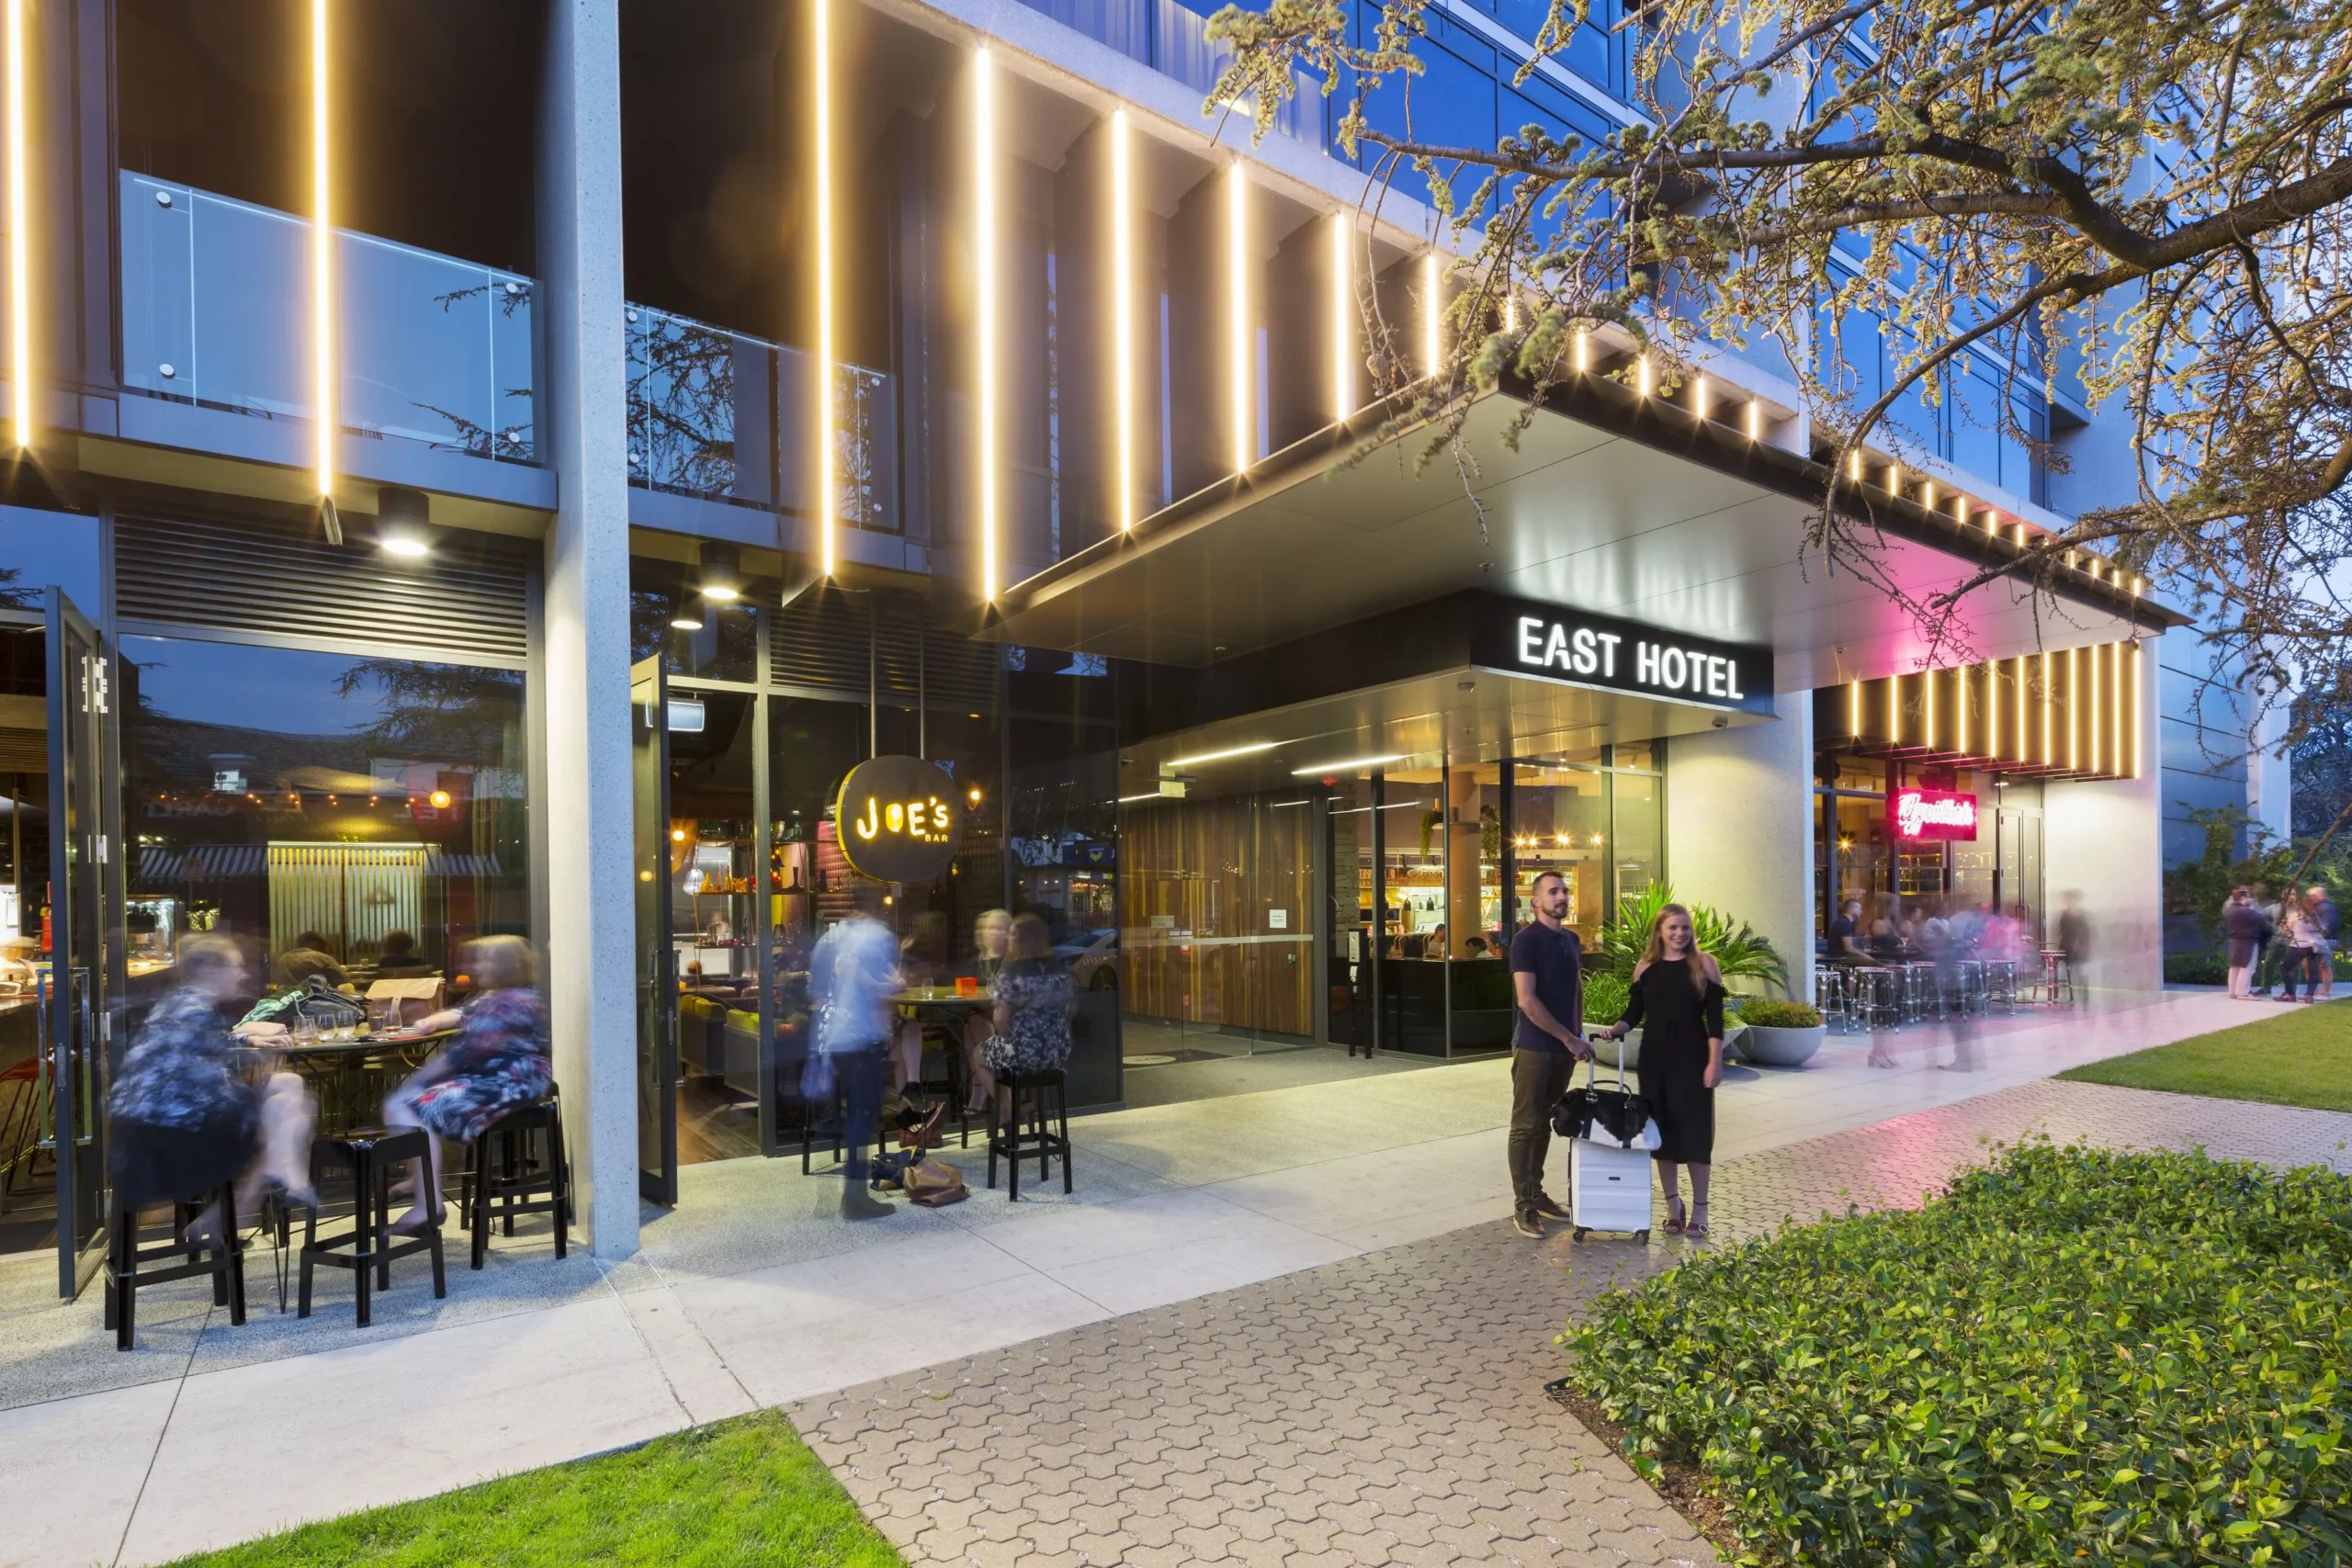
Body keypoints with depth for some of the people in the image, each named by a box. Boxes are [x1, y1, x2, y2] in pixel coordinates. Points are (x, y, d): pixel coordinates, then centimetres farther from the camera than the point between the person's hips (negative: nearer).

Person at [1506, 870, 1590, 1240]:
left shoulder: (1572, 940, 11)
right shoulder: (1526, 941, -13)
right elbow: (1526, 1000, -20)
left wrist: (1577, 1036, 12)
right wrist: (1569, 1037, -18)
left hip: (1563, 1048, 7)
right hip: (1533, 1047, -7)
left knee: (1545, 1123, 15)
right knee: (1525, 1126, -1)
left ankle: (1536, 1192, 25)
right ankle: (1522, 1205, 5)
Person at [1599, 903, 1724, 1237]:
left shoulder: (1704, 965, -2)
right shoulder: (1646, 967, 5)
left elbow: (1715, 1019, -5)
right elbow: (1634, 1012, 9)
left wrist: (1715, 1062, -11)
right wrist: (1615, 1028, -10)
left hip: (1692, 1057, -3)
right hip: (1655, 1057, 3)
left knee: (1695, 1130, 0)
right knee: (1661, 1130, 7)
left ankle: (1699, 1209, 13)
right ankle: (1672, 1205, 21)